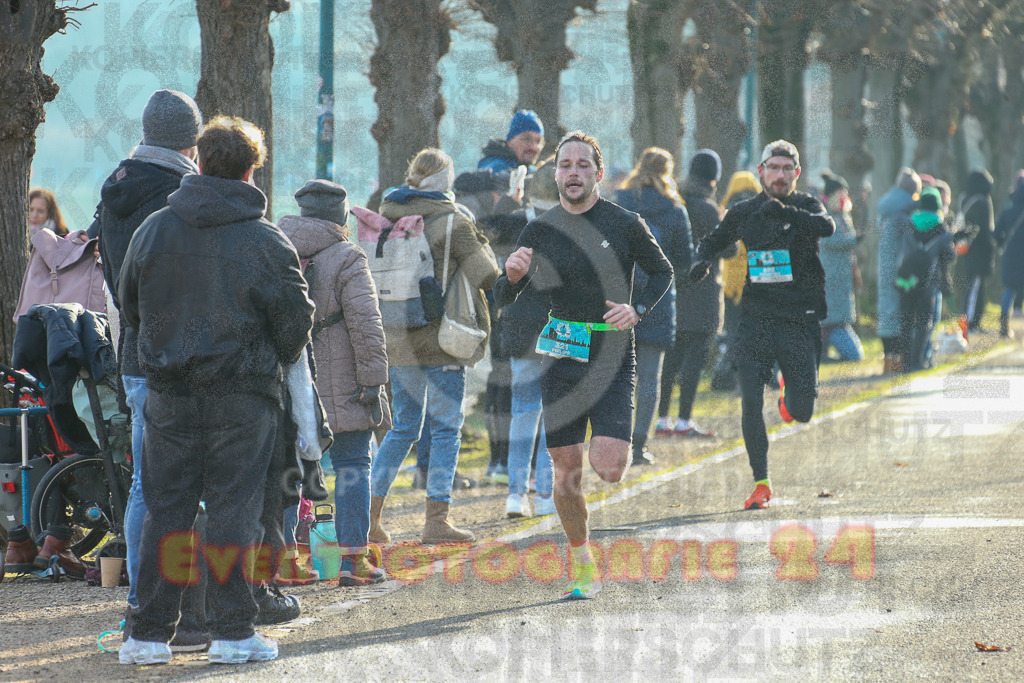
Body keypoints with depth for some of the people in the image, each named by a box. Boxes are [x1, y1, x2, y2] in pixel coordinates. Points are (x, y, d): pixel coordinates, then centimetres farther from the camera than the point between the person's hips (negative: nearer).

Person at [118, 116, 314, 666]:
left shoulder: (153, 230, 2)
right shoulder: (264, 241, -8)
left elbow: (129, 307, 12)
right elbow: (295, 318, -3)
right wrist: (278, 361, 17)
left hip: (168, 389, 3)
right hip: (243, 393, -3)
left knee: (166, 509, 7)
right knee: (234, 507, 3)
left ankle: (150, 632, 6)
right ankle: (231, 630, 2)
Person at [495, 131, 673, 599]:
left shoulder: (625, 225, -3)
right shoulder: (541, 230, 4)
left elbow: (662, 271, 11)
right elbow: (502, 299, 8)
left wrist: (638, 309, -7)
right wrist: (512, 275, -15)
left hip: (612, 359, -2)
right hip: (562, 359, 2)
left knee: (608, 468, -18)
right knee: (566, 473, 3)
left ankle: (614, 448, 19)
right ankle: (582, 564, 21)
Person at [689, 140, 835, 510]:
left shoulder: (805, 206, -1)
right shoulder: (744, 212, 8)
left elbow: (826, 227, -25)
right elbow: (714, 240, 25)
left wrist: (785, 211, -40)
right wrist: (702, 260, 1)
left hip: (800, 322, -2)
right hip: (756, 319, 2)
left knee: (801, 412, -2)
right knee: (751, 402, -11)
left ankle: (791, 393, 36)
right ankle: (761, 484, 1)